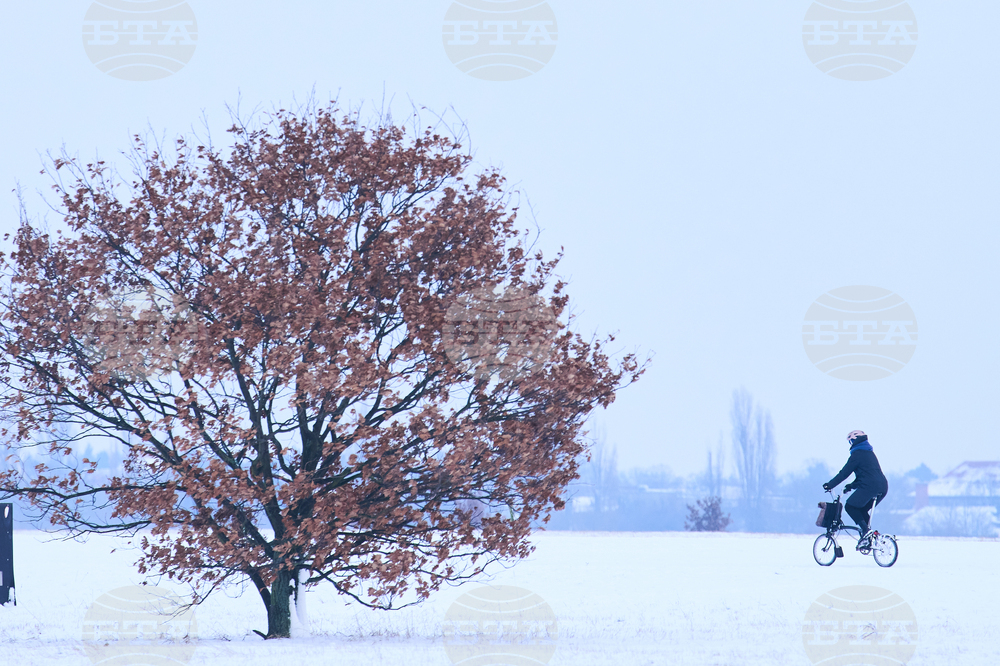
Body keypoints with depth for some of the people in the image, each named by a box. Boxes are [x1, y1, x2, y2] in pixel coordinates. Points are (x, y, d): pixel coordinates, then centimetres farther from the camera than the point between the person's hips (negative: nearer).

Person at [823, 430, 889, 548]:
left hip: (869, 486, -9)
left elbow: (844, 472, -2)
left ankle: (865, 530, -16)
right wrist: (851, 486, 37)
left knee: (850, 506, -3)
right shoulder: (869, 452, 26)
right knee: (861, 510, 19)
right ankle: (868, 536, 7)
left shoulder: (857, 454, -2)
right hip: (883, 487, 9)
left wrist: (830, 484, 6)